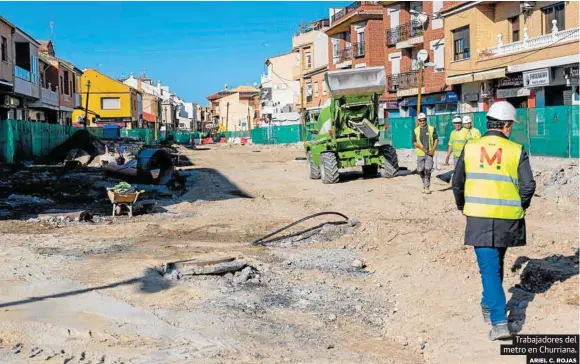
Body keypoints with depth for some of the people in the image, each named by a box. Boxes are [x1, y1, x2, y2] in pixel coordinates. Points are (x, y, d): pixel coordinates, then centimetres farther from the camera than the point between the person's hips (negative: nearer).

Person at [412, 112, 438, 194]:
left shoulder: (431, 129, 6)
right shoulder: (416, 130, 7)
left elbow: (436, 139, 6)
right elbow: (414, 142, 2)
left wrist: (433, 149, -6)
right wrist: (422, 148, -11)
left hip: (429, 153, -1)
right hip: (420, 153, 1)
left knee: (428, 170, -7)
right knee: (420, 170, 1)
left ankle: (427, 187, -1)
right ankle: (424, 183, 25)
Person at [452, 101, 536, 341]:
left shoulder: (470, 148, 2)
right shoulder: (516, 151, -3)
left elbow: (457, 183, 8)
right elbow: (528, 186, -6)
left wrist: (462, 207, 25)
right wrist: (520, 207, 13)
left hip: (478, 218, -1)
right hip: (507, 219, 1)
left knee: (489, 268, -1)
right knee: (496, 264, 22)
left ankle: (499, 322, -10)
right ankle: (489, 306, 39)